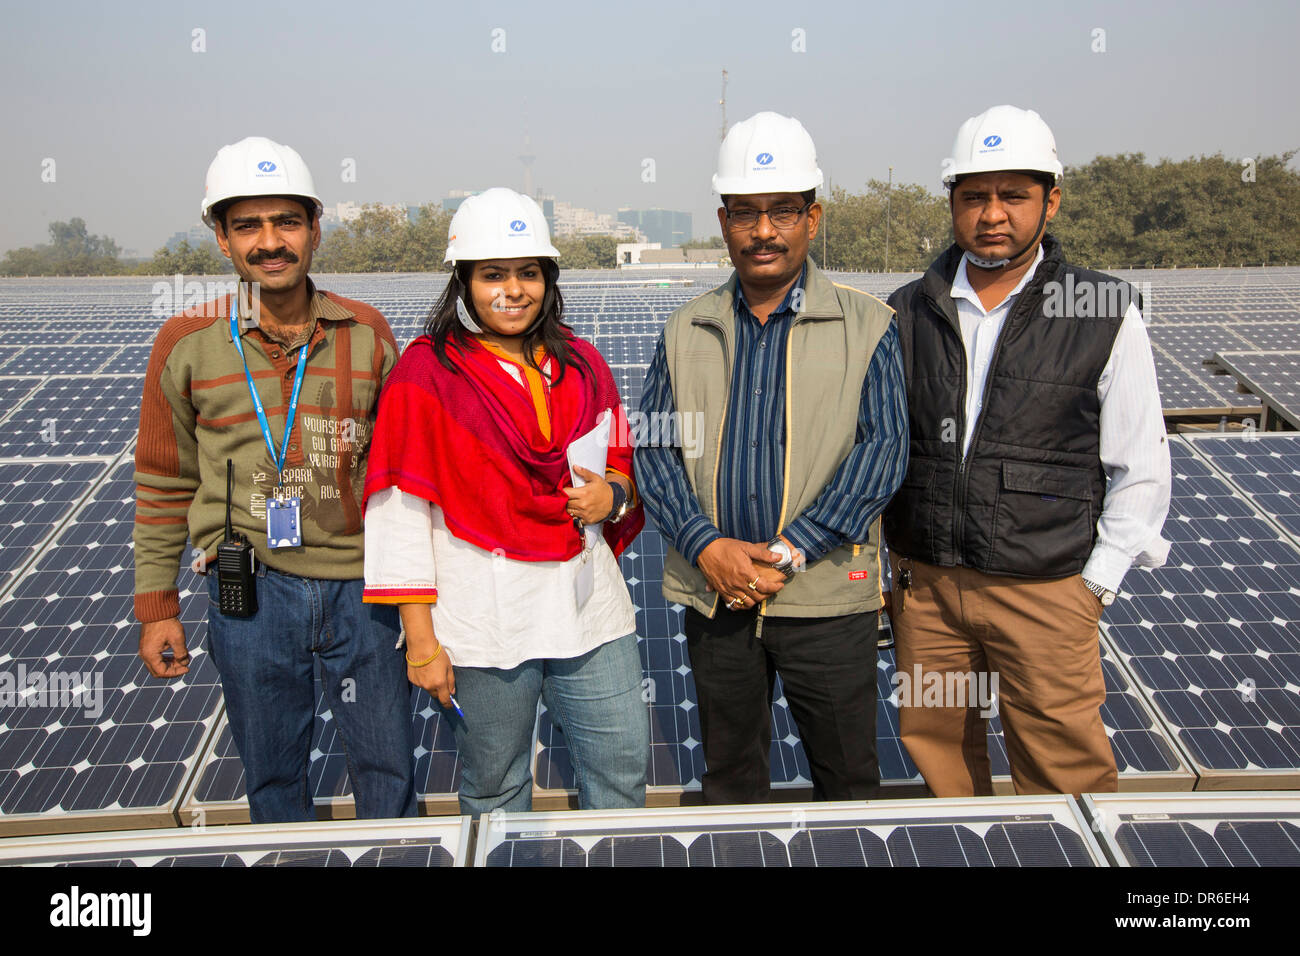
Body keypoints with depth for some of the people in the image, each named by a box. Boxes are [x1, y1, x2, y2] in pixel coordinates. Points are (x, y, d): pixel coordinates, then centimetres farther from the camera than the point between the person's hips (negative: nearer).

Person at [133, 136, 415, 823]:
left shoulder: (367, 335, 1)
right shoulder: (187, 343, -2)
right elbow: (163, 484, 6)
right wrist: (156, 607, 6)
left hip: (360, 586, 1)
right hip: (250, 593, 0)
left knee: (388, 769, 12)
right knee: (273, 777, 15)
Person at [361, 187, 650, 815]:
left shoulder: (581, 366, 8)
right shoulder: (425, 374, -6)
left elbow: (623, 467, 18)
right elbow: (401, 515, -7)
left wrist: (612, 496, -7)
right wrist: (420, 640, -9)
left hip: (590, 608, 4)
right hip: (482, 627, -3)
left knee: (623, 774, 10)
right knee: (494, 790, 13)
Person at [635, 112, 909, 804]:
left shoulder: (866, 326, -2)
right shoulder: (686, 331, 6)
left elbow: (884, 449, -9)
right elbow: (653, 448, 2)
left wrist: (789, 553, -16)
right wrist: (707, 547, -14)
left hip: (826, 594, -2)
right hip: (713, 592, 3)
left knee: (847, 777, 12)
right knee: (728, 774, 18)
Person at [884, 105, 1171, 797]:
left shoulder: (1104, 314, -4)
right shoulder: (907, 313, 3)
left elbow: (1141, 469, 0)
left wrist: (1096, 585, -4)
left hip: (1044, 591, -3)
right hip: (922, 583, 3)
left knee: (1063, 770, 4)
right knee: (935, 747, 16)